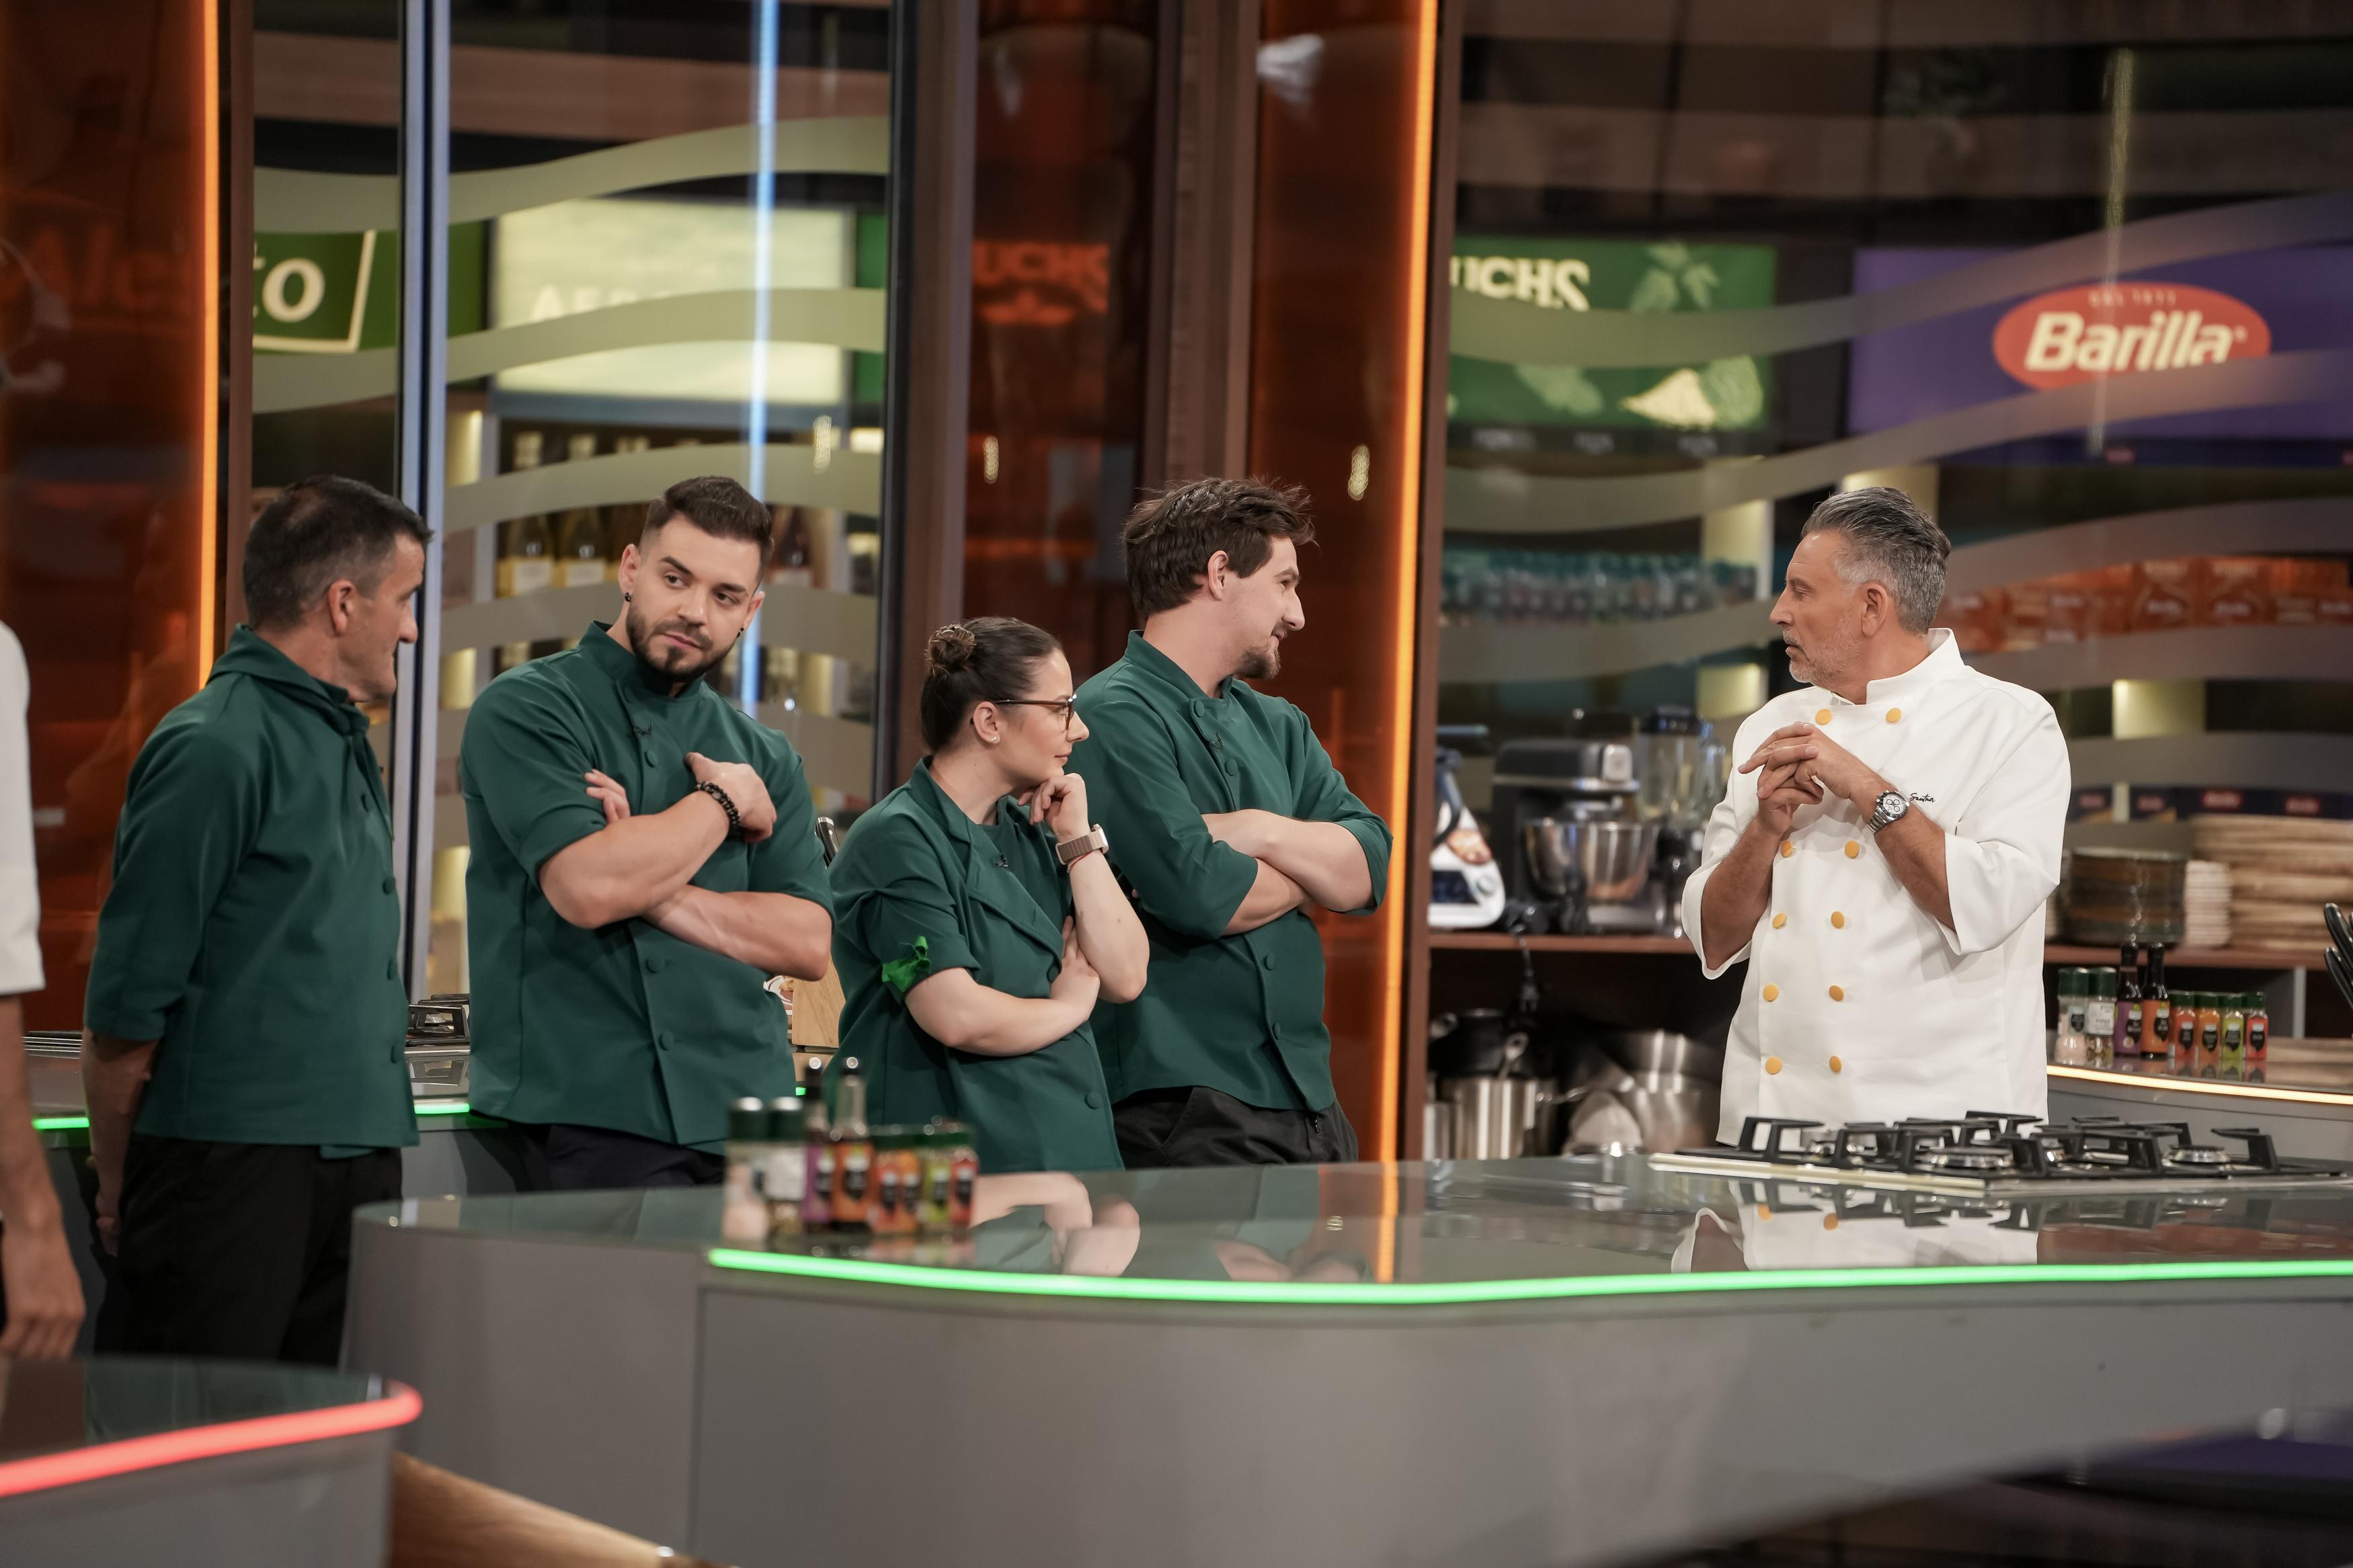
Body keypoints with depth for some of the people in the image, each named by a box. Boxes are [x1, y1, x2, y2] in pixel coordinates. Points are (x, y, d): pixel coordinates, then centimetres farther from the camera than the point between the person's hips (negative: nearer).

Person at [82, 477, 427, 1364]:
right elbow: (126, 1004, -11)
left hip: (356, 1159, 9)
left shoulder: (342, 743, 17)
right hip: (230, 1157, -9)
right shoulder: (216, 750, -12)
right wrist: (120, 1185, -5)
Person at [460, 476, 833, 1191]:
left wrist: (657, 891, -9)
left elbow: (810, 943, 5)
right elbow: (587, 888, -16)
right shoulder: (526, 708, -1)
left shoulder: (763, 756, 17)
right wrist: (725, 803, -1)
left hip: (745, 1120, 5)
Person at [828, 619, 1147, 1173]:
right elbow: (957, 1017, -21)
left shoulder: (1031, 832, 14)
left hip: (1072, 1146, 7)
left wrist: (1078, 838, 1)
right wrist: (1069, 1007, -3)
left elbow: (1126, 976, 8)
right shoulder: (898, 838, -11)